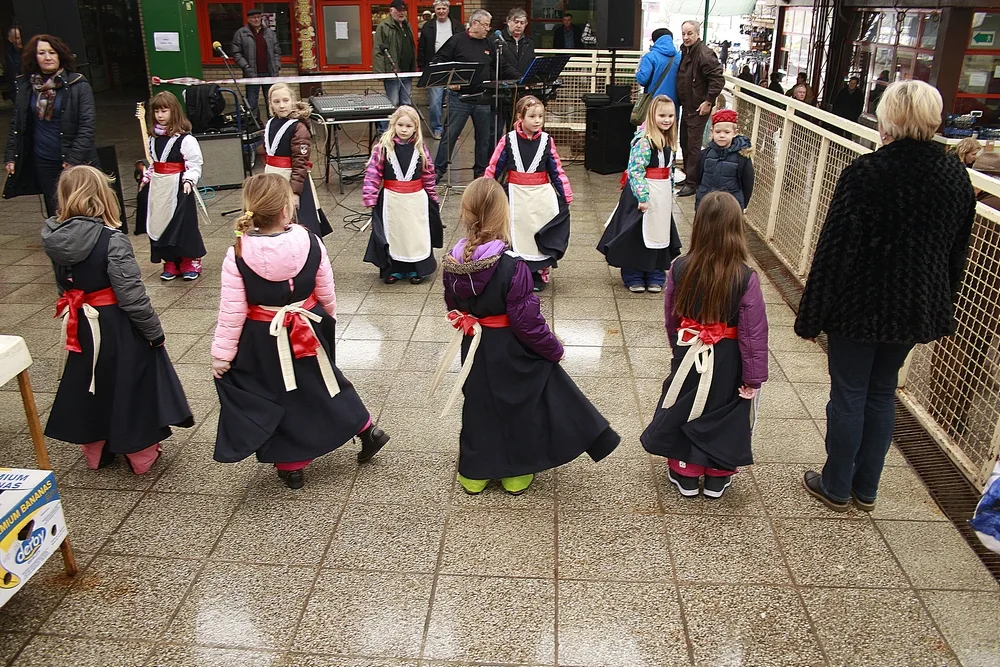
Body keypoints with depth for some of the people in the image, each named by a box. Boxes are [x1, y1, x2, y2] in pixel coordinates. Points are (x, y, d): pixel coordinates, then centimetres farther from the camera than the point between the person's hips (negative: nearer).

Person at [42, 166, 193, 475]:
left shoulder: (55, 239, -4)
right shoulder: (112, 240, -23)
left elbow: (64, 286, 9)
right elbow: (132, 296, -22)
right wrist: (154, 331, -11)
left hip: (81, 327, 6)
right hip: (117, 327, -6)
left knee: (90, 385, 21)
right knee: (128, 384, 11)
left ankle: (95, 450, 38)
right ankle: (140, 453, 26)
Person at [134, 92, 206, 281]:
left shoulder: (185, 139, -12)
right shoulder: (154, 138, 10)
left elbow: (195, 163, -13)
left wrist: (189, 180, -25)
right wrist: (146, 178, 16)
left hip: (178, 187, -7)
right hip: (158, 187, 7)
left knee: (184, 224, -2)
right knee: (159, 224, 9)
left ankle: (191, 262, 13)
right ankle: (170, 263, 20)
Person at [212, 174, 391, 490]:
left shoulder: (237, 254, -20)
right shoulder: (309, 242, -15)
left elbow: (232, 312, -16)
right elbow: (326, 293, -3)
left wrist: (222, 354, -5)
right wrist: (328, 320, 17)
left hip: (264, 340, -2)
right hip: (309, 330, 2)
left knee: (278, 396, 17)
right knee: (320, 382, 26)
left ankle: (291, 465, 30)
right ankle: (367, 431, 36)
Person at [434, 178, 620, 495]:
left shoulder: (452, 263, -9)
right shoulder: (512, 268, -26)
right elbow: (528, 322, -22)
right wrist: (554, 349, -6)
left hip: (474, 351, 5)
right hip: (510, 354, -5)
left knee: (478, 407, 20)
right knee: (518, 409, 14)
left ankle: (474, 473, 33)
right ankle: (516, 474, 29)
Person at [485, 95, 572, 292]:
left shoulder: (547, 140, -1)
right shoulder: (508, 140, -5)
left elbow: (557, 170, 4)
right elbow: (493, 168, 0)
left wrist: (566, 195, 2)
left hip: (542, 196, 1)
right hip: (517, 196, -1)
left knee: (541, 236, 6)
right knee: (518, 236, 7)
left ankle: (539, 274, 19)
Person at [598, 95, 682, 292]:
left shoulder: (669, 140, 9)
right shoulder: (644, 139, -18)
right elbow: (635, 170, -21)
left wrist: (670, 191, 19)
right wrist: (642, 196, -23)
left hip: (662, 193, 8)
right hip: (644, 192, -8)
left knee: (659, 234, 12)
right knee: (636, 235, 2)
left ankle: (655, 276, 24)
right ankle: (633, 277, 15)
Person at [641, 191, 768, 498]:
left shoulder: (680, 268, -14)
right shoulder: (745, 279, -21)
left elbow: (670, 315, 0)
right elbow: (754, 333, -16)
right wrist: (754, 378, -5)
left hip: (689, 353, 2)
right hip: (727, 360, -2)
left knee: (684, 409, 19)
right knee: (724, 414, 18)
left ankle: (685, 474, 31)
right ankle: (717, 478, 31)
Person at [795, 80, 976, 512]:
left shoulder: (864, 173, -19)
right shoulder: (956, 177, 0)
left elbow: (835, 249, -17)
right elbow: (957, 254, 9)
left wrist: (812, 315, -8)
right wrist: (938, 307, 21)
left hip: (860, 308, -5)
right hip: (916, 310, 5)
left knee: (848, 396, 9)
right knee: (882, 395, 18)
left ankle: (836, 488, 23)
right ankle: (866, 489, 30)